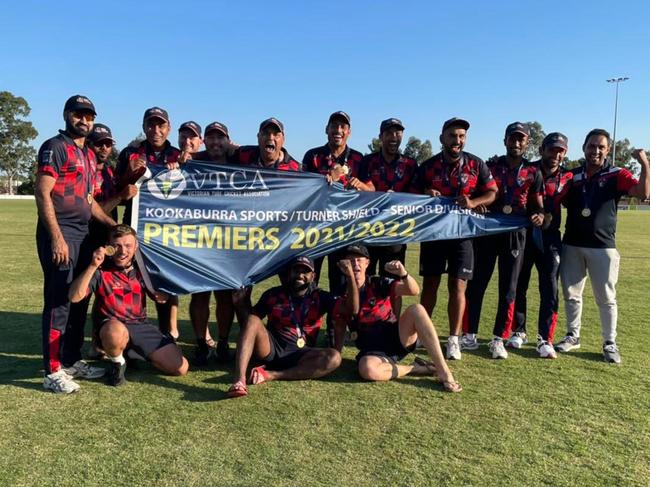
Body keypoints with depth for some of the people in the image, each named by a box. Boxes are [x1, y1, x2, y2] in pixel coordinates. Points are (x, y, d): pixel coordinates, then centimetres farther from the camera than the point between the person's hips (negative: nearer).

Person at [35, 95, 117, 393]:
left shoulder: (88, 155, 19)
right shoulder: (55, 147, -6)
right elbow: (42, 194, -14)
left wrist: (112, 224, 16)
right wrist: (56, 238, -20)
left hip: (82, 234, 8)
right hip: (59, 234, -8)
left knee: (79, 300, 12)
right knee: (58, 301, -7)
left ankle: (72, 361, 24)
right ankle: (52, 372, 1)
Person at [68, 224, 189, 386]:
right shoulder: (101, 271, -5)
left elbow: (162, 297, 7)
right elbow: (74, 297, -19)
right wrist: (92, 266, -27)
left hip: (142, 326, 4)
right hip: (113, 326, -4)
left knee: (181, 368, -8)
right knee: (115, 332, -45)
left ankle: (134, 353, 19)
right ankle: (117, 363, -7)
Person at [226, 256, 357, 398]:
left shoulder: (319, 298, 5)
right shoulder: (273, 294, 7)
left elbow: (351, 309, -7)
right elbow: (251, 318, 10)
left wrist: (351, 277, -21)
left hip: (300, 355, 0)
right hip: (270, 348, 0)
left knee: (334, 357, -27)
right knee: (253, 321, -26)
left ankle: (270, 375, -30)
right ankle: (239, 380, -39)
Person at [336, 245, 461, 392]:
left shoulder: (378, 283, -3)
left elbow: (414, 291, -17)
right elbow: (340, 329, 9)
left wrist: (403, 273, -36)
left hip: (397, 338, 1)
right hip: (373, 350, 0)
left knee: (416, 309, -28)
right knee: (367, 370, -38)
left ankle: (443, 371, -26)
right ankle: (413, 369, -11)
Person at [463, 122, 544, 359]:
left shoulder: (532, 173, 7)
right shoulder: (490, 167, 6)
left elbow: (538, 205, 7)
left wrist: (539, 215, -14)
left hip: (515, 233, 1)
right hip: (487, 230, 0)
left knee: (508, 289, 4)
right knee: (476, 284, 1)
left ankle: (498, 339, 13)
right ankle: (469, 335, 11)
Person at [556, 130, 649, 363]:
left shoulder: (617, 174, -3)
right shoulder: (573, 176, 6)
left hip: (602, 246, -3)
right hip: (571, 245, 3)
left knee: (606, 298, 4)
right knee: (571, 294, 12)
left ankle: (610, 343, 17)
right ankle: (572, 336, 27)